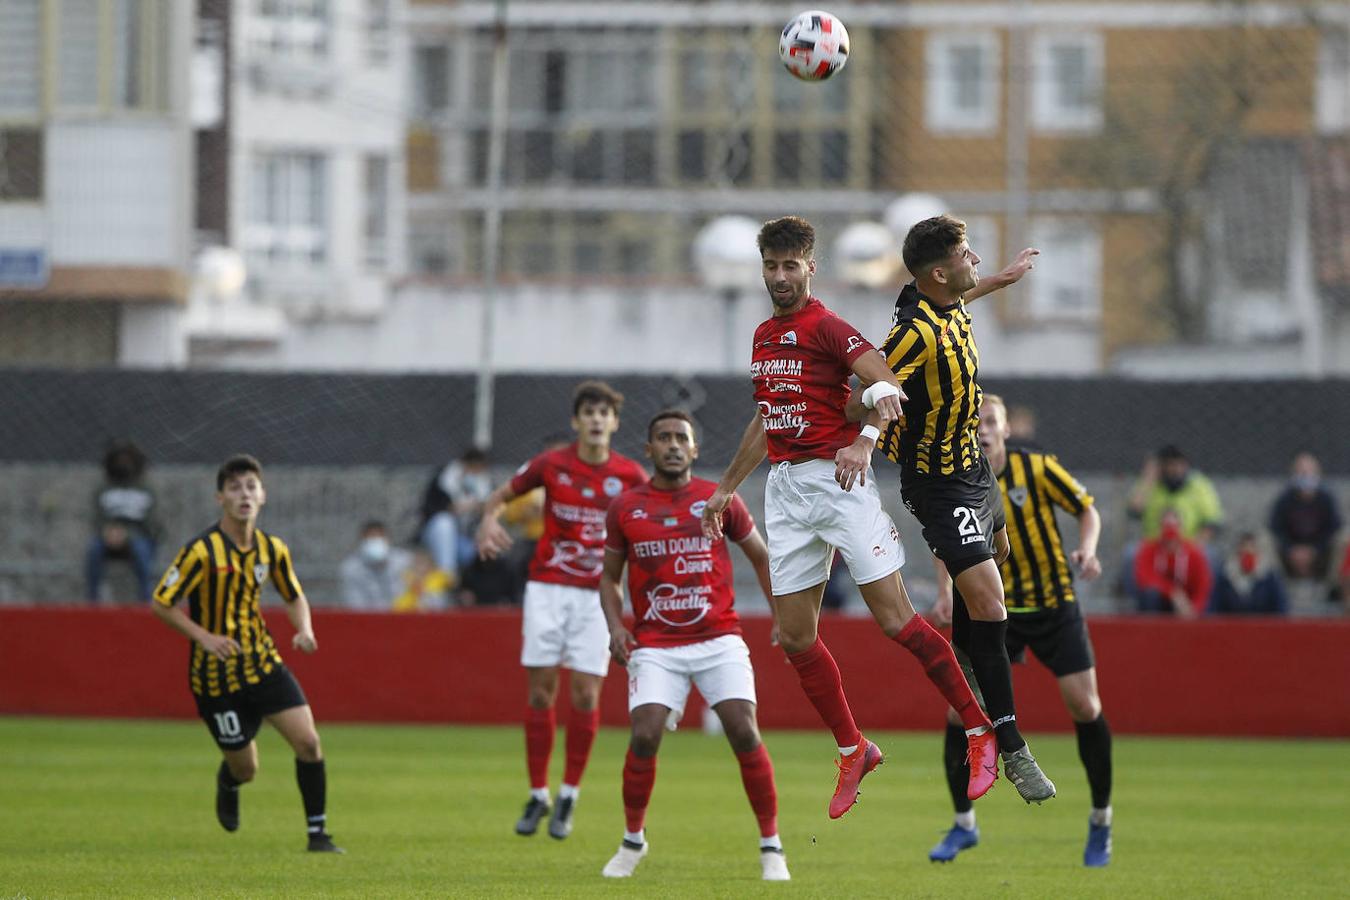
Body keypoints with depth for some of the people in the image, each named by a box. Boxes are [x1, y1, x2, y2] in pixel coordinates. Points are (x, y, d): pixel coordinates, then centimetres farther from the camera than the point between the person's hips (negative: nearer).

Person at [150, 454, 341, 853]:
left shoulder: (273, 549, 0)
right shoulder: (202, 551, -16)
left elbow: (295, 596, 16)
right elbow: (161, 603, -11)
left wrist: (304, 629, -5)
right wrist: (205, 637, -20)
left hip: (264, 664, 4)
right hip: (217, 674, -4)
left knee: (308, 741, -12)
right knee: (246, 768, 4)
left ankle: (317, 833, 0)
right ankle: (227, 782, 43)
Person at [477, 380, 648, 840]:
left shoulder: (629, 475, -1)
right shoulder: (551, 464, -1)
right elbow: (500, 495, 10)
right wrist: (489, 520, -12)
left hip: (597, 592, 0)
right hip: (547, 589, 0)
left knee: (586, 694, -5)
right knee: (541, 691, -1)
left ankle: (569, 797, 7)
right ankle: (538, 796, 8)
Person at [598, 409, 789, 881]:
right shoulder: (625, 507, 4)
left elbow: (761, 557, 13)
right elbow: (609, 576, 15)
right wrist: (615, 626, -2)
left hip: (719, 639, 0)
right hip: (655, 645, 0)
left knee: (744, 733, -13)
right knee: (644, 736, -15)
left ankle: (771, 846, -1)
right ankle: (632, 839, 7)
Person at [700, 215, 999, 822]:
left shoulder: (826, 328, -8)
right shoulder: (763, 337, 16)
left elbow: (888, 387, -21)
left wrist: (865, 441, -38)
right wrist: (726, 489, 32)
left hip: (835, 479, -7)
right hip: (783, 487, 7)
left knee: (895, 620, -12)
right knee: (795, 637, 4)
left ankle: (981, 733, -4)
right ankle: (852, 751, 18)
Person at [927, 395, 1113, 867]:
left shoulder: (1037, 468, -11)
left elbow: (1087, 509, 1)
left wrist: (1086, 549, -18)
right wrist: (946, 593, -7)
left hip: (1053, 602, -1)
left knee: (1084, 706, -9)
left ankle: (1101, 820, 10)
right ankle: (964, 823, 7)